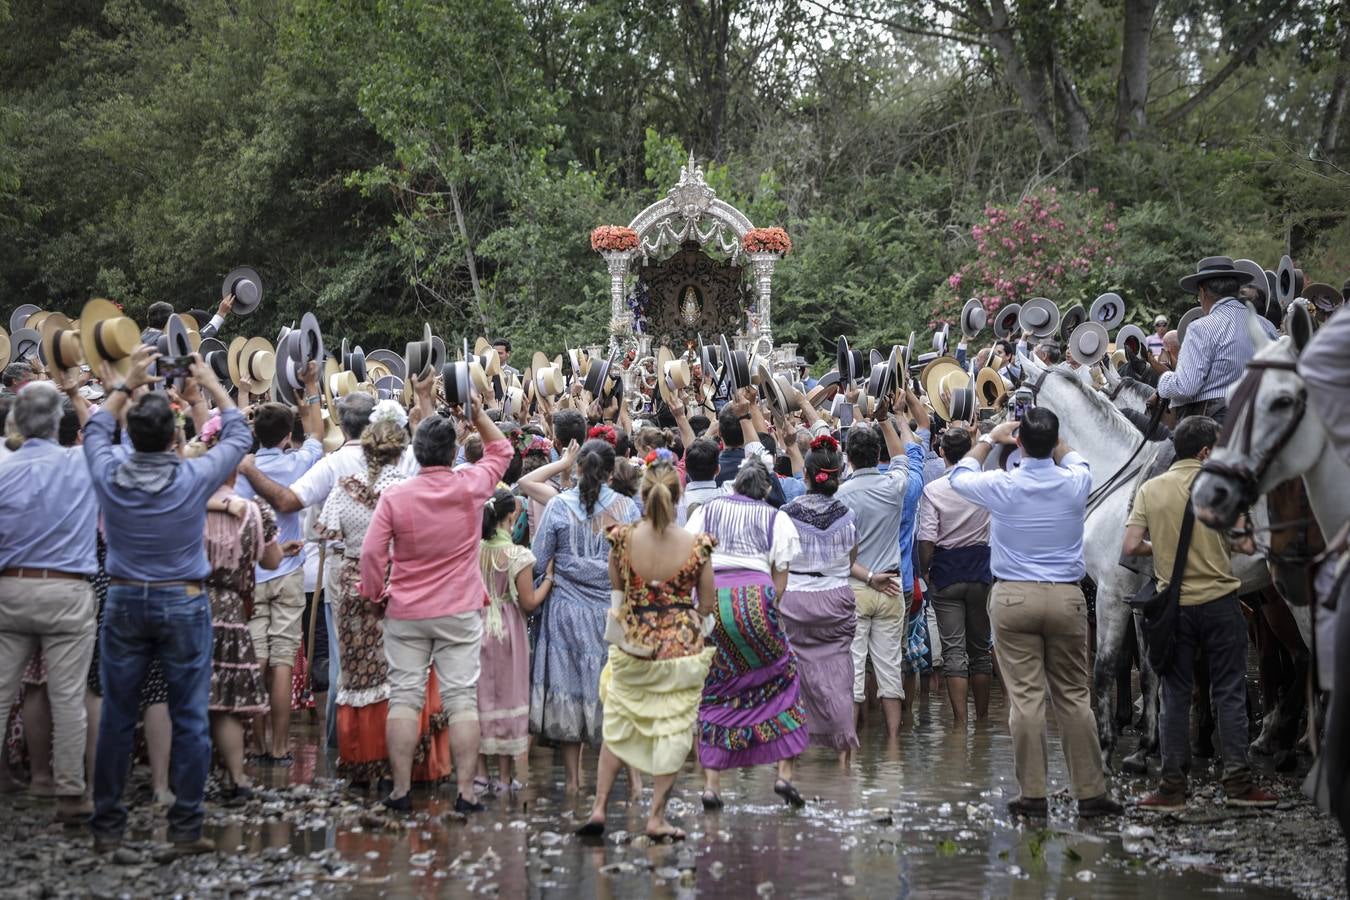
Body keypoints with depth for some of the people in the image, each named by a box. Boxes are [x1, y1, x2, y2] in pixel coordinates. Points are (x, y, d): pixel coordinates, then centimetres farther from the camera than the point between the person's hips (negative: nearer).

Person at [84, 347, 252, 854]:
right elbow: (238, 437, 6)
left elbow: (95, 431, 16)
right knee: (190, 720, 3)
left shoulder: (110, 476, -7)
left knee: (116, 719, 8)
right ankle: (186, 828, 4)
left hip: (124, 603, 2)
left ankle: (107, 828, 14)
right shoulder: (193, 479, -12)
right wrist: (213, 387, 17)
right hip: (183, 605, -2)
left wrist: (124, 386, 24)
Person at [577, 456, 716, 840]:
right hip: (682, 647, -1)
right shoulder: (696, 545, -11)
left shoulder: (622, 538, -9)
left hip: (633, 646, 1)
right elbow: (707, 604, 0)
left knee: (617, 727, 17)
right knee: (674, 730, 10)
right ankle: (656, 817, 12)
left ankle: (599, 808, 15)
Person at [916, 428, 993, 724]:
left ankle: (960, 720, -6)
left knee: (953, 649, -1)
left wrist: (924, 571, 2)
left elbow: (927, 539, -14)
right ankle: (982, 717, 22)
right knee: (980, 647, 14)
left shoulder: (933, 489, -11)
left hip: (946, 573, -2)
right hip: (981, 570, 2)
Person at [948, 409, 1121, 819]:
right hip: (1066, 597, 2)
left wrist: (989, 439, 27)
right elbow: (1077, 462, 25)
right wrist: (1051, 438, 35)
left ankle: (1032, 795, 0)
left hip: (1013, 597, -2)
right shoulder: (1075, 483, -2)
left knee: (1025, 697, -1)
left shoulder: (1002, 486, -7)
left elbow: (959, 476, 16)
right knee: (1074, 696, 7)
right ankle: (1091, 792, 10)